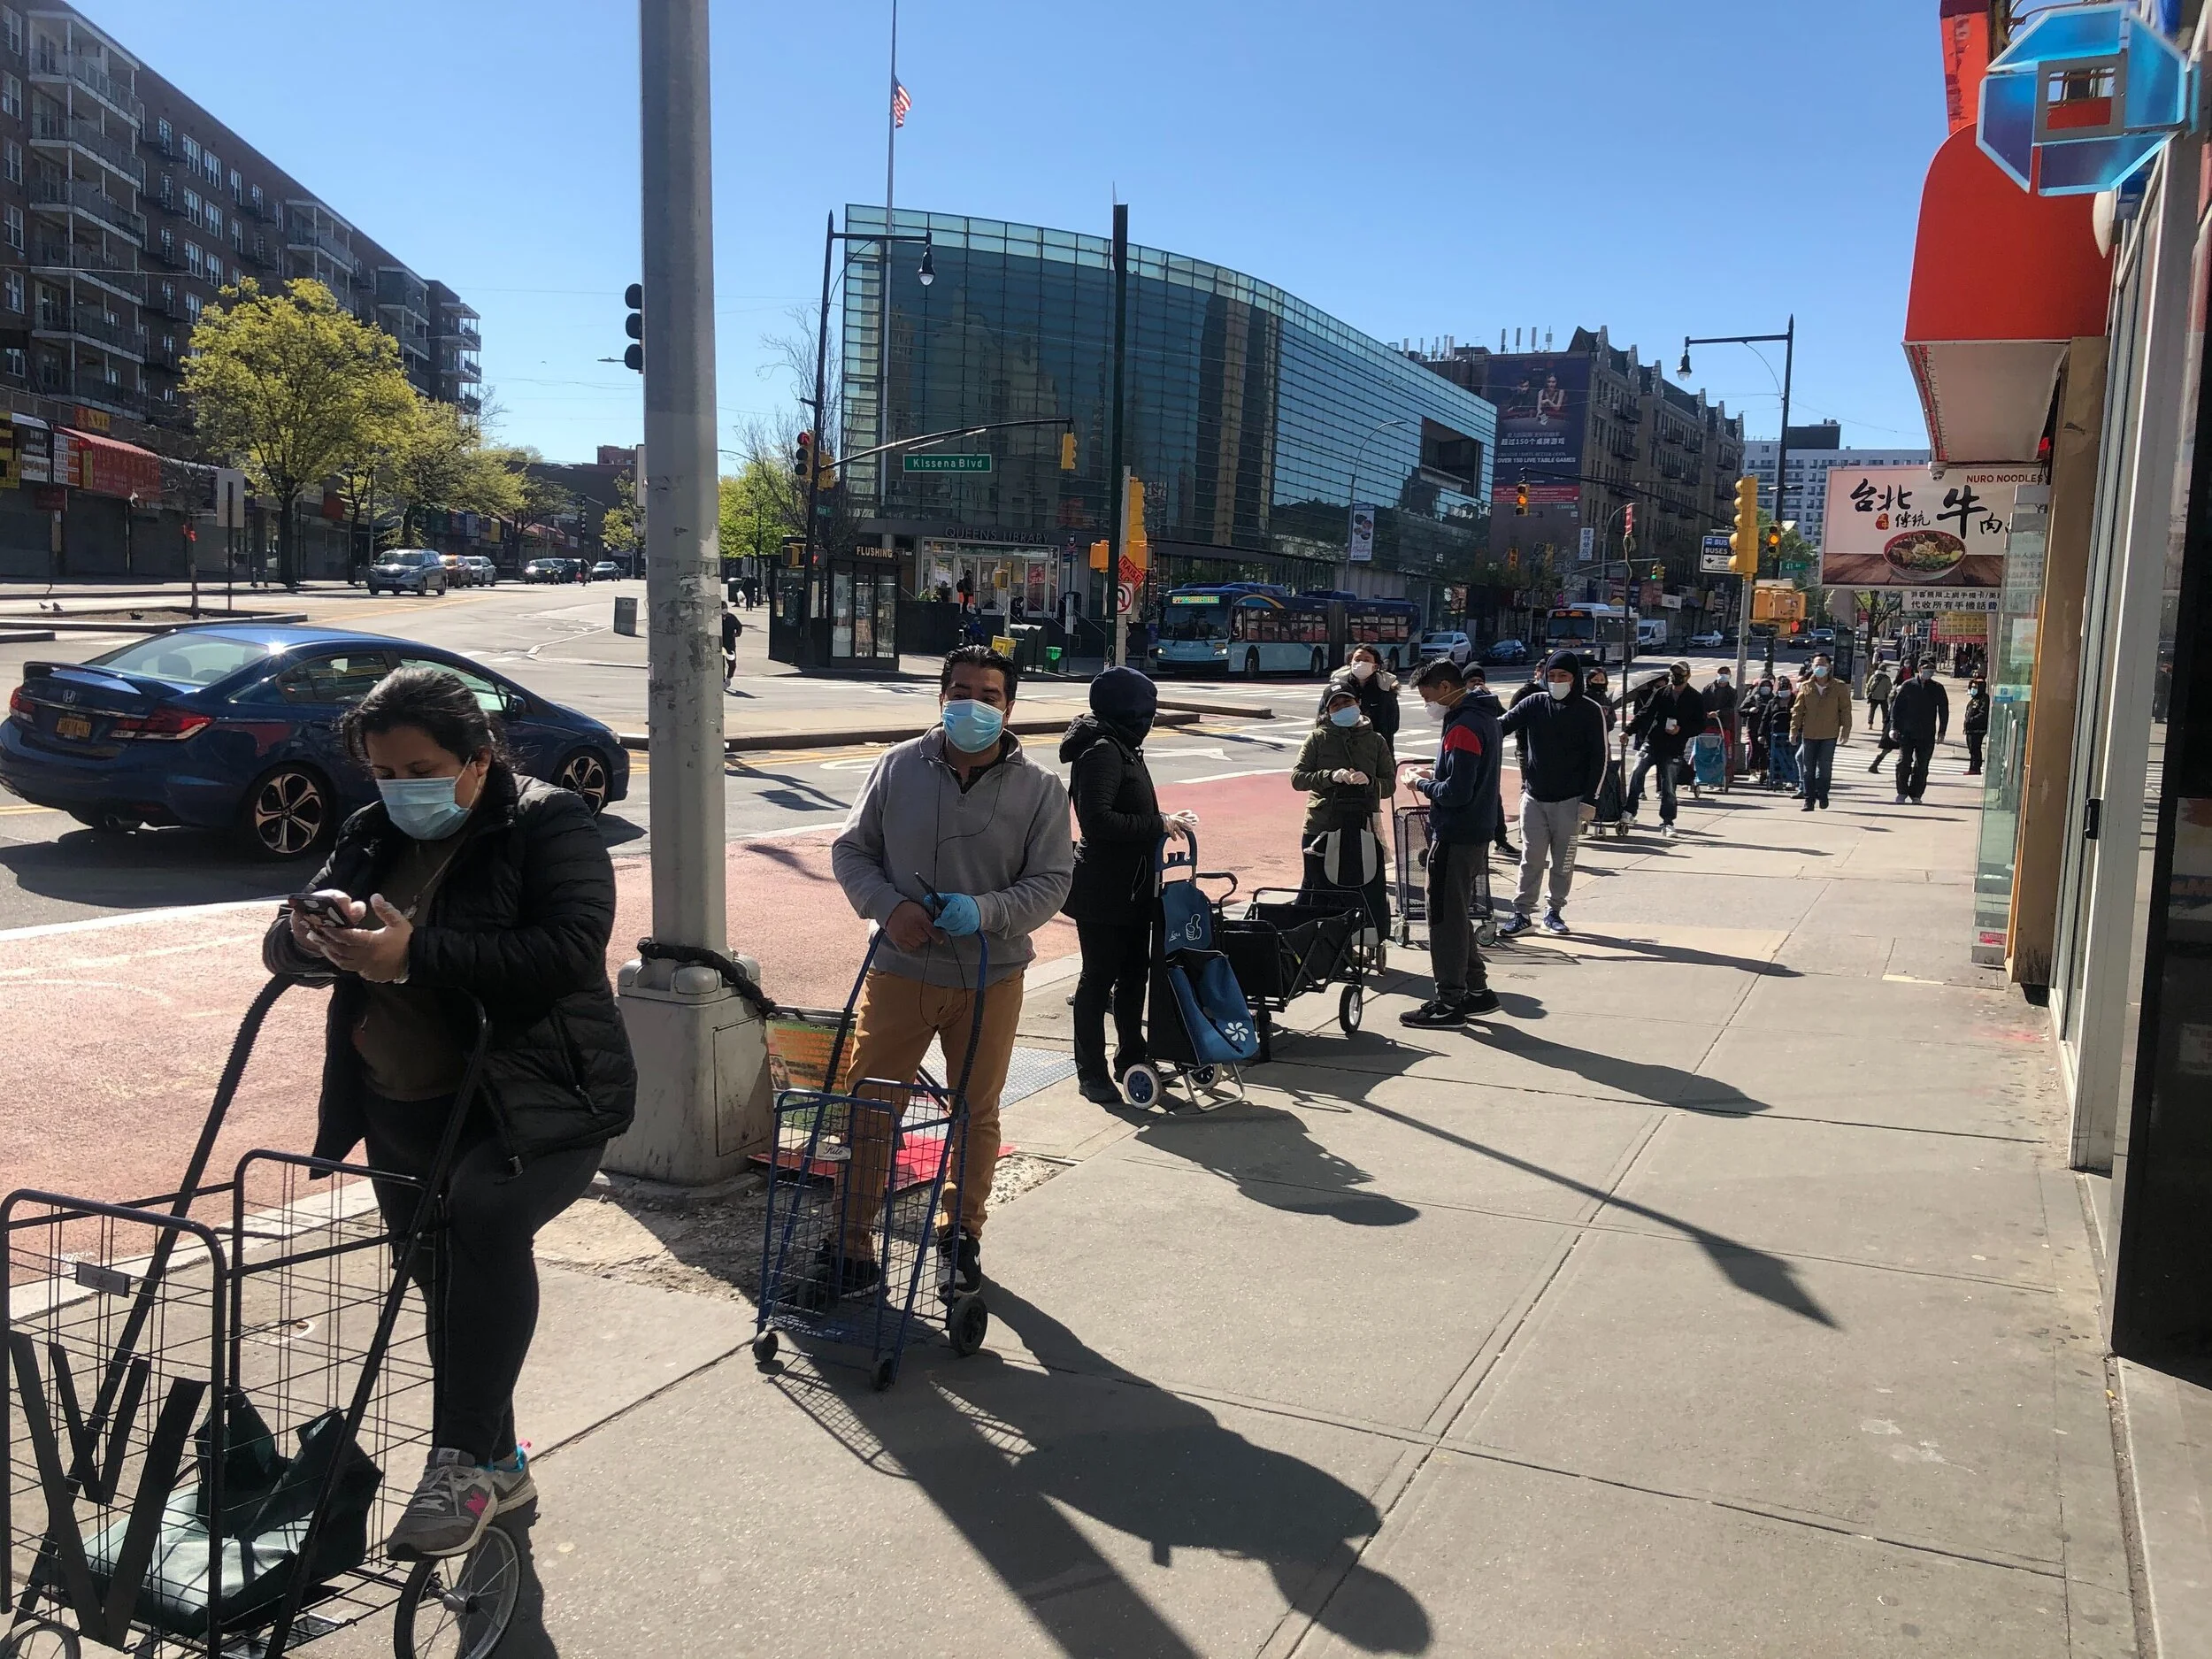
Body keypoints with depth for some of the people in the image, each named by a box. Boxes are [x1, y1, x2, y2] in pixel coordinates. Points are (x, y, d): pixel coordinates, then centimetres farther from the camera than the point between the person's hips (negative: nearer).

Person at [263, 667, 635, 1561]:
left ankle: (463, 1460, -25)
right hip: (404, 1110, 7)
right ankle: (495, 1466, 35)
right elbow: (283, 947, 7)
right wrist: (311, 934, -18)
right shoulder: (373, 836, 10)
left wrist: (417, 954, -30)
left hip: (536, 1100, -7)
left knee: (483, 1216, -34)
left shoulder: (548, 824, -10)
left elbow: (570, 948, -25)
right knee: (445, 1288, 16)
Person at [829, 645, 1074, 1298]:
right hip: (898, 971, 0)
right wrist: (888, 906, -14)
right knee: (869, 1106, 4)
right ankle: (853, 1238, 20)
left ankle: (961, 1233, 32)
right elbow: (850, 850, 4)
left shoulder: (1040, 790, -4)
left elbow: (1051, 882, -5)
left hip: (991, 980, 0)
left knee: (976, 1113, 13)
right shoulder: (898, 768, -1)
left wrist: (985, 911, -22)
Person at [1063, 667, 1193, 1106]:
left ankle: (1131, 1057, 30)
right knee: (1099, 979, 0)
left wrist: (1166, 821, 5)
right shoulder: (1102, 751, -18)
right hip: (1103, 891, -10)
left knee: (1134, 973, 17)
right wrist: (1159, 825, -23)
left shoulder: (1123, 748, 14)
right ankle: (1092, 1073, 9)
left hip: (1131, 886, 10)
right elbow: (1098, 820, -27)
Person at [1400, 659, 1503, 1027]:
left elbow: (1456, 793, -25)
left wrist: (1422, 783, -9)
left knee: (1445, 917, -1)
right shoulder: (1484, 717, 12)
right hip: (1476, 833, 10)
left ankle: (1449, 1001, 5)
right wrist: (1436, 775, 8)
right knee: (1457, 915, 18)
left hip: (1455, 838, -10)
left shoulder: (1462, 728, -20)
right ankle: (1477, 990, 25)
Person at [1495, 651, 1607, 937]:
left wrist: (1590, 799, -7)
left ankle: (1555, 911, 20)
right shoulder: (1534, 705, 2)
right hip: (1534, 797, 1)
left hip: (1570, 801, -1)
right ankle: (1521, 913, 8)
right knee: (1531, 859, 3)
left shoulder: (1590, 711, -3)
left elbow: (1599, 758, -3)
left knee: (1563, 860, 7)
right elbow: (1503, 726, -8)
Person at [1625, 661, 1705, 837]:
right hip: (1651, 743, 2)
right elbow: (1645, 715, 5)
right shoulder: (1661, 693, 8)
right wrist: (1629, 730, -8)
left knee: (1668, 788, 1)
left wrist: (1681, 730, -15)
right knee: (1636, 774, -14)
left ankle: (1667, 823, 12)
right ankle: (1630, 811, -4)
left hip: (1673, 749, -2)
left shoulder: (1695, 699, 2)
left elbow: (1701, 726, 2)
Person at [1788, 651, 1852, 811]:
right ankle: (1809, 799, 11)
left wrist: (1845, 730, -1)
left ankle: (1822, 795, 17)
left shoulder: (1839, 688, 0)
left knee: (1825, 768, 0)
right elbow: (1797, 710, 7)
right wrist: (1794, 730, 3)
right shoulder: (1806, 687, 4)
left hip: (1829, 734, -2)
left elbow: (1845, 710, 4)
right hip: (1809, 734, 2)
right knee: (1808, 768, 4)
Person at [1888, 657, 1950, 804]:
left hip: (1927, 735, 1)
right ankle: (1902, 792, 5)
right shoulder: (1908, 686, 3)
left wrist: (1942, 731, 5)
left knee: (1921, 766, 3)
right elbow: (1896, 706, 4)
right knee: (1903, 762, -8)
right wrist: (1894, 728, -2)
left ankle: (1916, 795, 11)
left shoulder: (1938, 688, 6)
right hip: (1907, 732, -1)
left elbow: (1944, 710, 11)